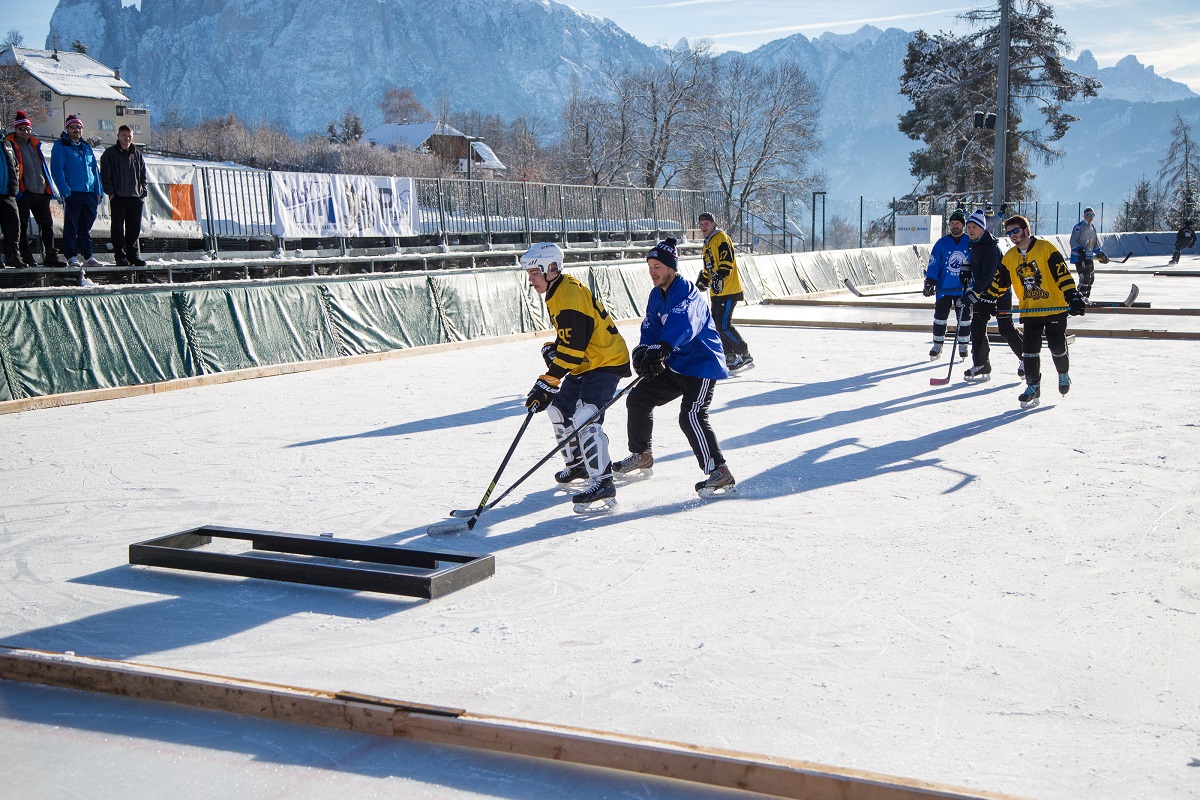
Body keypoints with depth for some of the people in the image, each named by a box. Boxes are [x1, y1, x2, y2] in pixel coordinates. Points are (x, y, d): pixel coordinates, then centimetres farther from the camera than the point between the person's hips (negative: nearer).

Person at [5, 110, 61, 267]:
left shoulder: (35, 144, 18)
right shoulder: (10, 144, -1)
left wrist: (49, 187, 16)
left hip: (41, 191, 6)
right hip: (23, 193, -6)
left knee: (47, 224, 6)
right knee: (23, 226, 0)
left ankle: (50, 256, 11)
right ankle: (26, 258, 4)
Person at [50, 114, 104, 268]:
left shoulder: (86, 147, 19)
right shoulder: (60, 147, 0)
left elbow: (95, 169, 19)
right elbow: (57, 169, -8)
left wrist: (99, 191, 10)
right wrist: (64, 190, -17)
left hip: (89, 193, 5)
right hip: (72, 193, -5)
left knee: (86, 227, 9)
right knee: (71, 226, -2)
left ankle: (88, 256, 13)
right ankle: (72, 257, 0)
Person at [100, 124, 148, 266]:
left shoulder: (137, 154, 15)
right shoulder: (110, 153, 2)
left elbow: (143, 175, 20)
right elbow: (105, 175, -2)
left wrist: (143, 192, 9)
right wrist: (110, 192, -10)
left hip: (135, 197, 4)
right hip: (118, 197, -4)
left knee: (134, 228, 6)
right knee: (118, 228, -1)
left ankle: (133, 255, 13)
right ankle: (120, 256, 3)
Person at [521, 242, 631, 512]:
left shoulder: (571, 296, -24)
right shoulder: (557, 292, 9)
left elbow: (572, 350, -29)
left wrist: (546, 384, -29)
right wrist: (552, 348, 3)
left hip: (606, 362, -11)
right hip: (583, 365, 11)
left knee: (585, 418, -25)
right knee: (559, 409, 18)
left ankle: (603, 482, -28)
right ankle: (578, 464, 33)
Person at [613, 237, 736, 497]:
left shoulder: (686, 292, -20)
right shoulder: (656, 295, 9)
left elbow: (683, 324, -39)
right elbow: (651, 329, 4)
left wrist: (661, 348, -55)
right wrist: (644, 351, -19)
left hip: (702, 364, -10)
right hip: (674, 365, 10)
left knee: (691, 417, -23)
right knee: (638, 398, 12)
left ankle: (720, 473, -19)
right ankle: (641, 456, 30)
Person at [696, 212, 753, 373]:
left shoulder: (721, 238, -10)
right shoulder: (707, 244, 21)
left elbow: (727, 261, -22)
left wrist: (719, 277, -32)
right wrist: (702, 281, 34)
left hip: (729, 290, -10)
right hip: (716, 292, 10)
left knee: (724, 325, -15)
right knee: (718, 325, 10)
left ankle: (745, 356, -10)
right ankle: (729, 356, 20)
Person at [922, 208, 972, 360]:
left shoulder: (971, 243, 2)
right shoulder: (941, 243, 1)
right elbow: (934, 264, 0)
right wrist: (929, 283, -8)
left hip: (964, 289, 0)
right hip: (944, 288, 0)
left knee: (964, 318, 4)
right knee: (940, 317, 0)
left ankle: (963, 346, 17)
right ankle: (937, 346, 11)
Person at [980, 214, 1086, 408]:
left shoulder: (1046, 248, -10)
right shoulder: (1009, 257, 6)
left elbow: (1062, 274, -15)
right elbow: (999, 282, 16)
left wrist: (1074, 297, -22)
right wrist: (986, 300, 10)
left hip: (1055, 308, -4)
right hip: (1029, 311, 4)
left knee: (1057, 347, 3)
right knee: (1030, 350, -4)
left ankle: (1063, 374, 32)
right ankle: (1033, 387, 5)